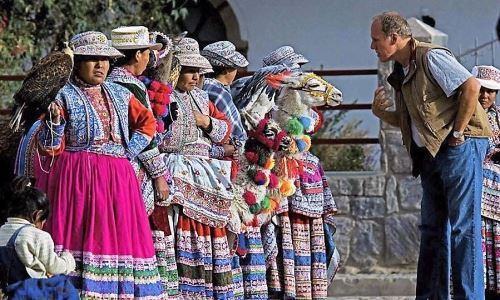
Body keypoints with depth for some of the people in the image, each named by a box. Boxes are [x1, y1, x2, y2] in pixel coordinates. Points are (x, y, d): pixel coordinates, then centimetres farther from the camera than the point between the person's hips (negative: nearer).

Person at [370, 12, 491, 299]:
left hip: (460, 146, -10)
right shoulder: (402, 72, 15)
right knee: (432, 228, 10)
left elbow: (471, 86, -21)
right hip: (431, 153, 10)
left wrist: (458, 133, -17)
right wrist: (381, 113, 3)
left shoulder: (431, 57, -13)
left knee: (463, 226, -9)